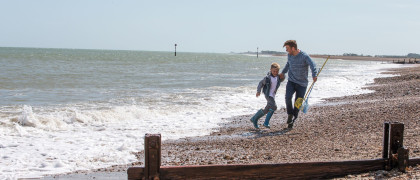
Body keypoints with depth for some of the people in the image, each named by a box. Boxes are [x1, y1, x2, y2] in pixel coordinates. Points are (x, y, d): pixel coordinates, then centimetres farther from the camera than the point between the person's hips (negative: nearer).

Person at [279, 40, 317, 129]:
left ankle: (292, 121, 19)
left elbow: (313, 65, -27)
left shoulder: (304, 56, -16)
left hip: (302, 84, -3)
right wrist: (283, 72, 26)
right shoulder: (289, 55, 3)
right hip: (291, 81, 3)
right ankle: (290, 114, 2)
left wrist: (314, 75, -44)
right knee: (288, 97, -21)